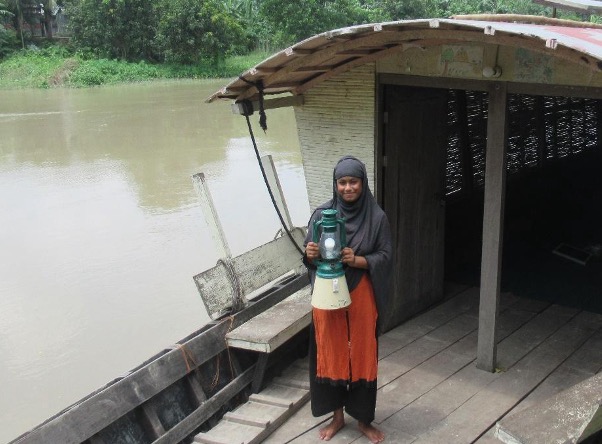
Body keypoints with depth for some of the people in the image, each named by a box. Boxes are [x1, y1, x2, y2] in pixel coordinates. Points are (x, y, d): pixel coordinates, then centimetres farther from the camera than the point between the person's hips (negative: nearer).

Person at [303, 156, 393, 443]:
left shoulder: (376, 217, -6)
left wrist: (358, 260, -22)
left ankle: (363, 419, 25)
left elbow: (385, 256, -5)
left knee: (362, 354, 7)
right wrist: (311, 254, -21)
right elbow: (310, 257, 3)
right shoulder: (321, 214, -2)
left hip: (361, 296, -1)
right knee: (331, 352, 10)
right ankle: (337, 416, 28)